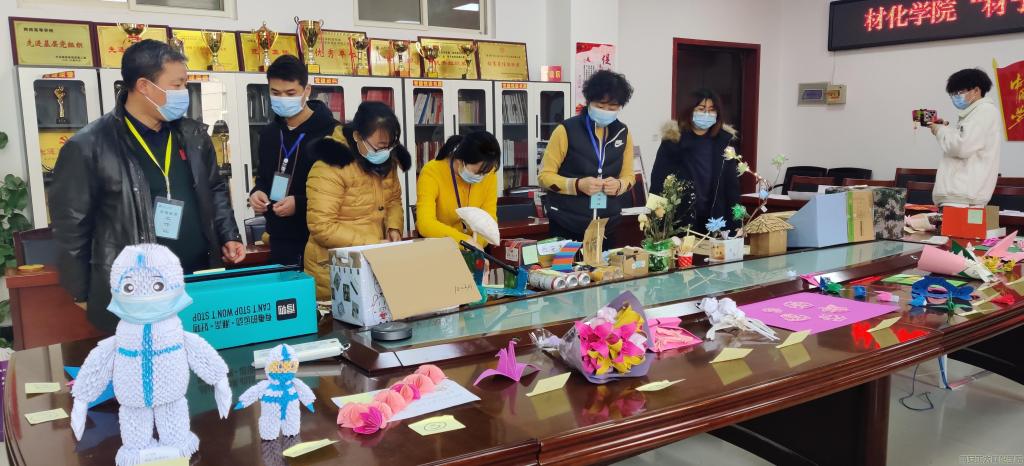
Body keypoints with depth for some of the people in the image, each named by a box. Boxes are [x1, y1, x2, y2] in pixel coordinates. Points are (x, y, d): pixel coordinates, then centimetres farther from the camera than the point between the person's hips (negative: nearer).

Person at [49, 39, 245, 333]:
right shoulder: (89, 147, -11)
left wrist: (228, 236, 6)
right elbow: (71, 225, -5)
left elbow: (215, 191, 18)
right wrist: (82, 293, -1)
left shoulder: (194, 136, 5)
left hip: (201, 283, 5)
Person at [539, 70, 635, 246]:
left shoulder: (623, 133, 6)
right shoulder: (566, 130, -8)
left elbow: (628, 176, 13)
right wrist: (578, 185, -21)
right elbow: (545, 175, -6)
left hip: (607, 226, 4)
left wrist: (618, 185, -10)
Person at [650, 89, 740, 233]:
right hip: (680, 219, -2)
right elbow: (658, 181, -4)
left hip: (715, 218, 3)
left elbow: (732, 184, 6)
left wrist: (734, 223, 0)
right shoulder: (673, 141, -4)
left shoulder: (725, 140, 4)